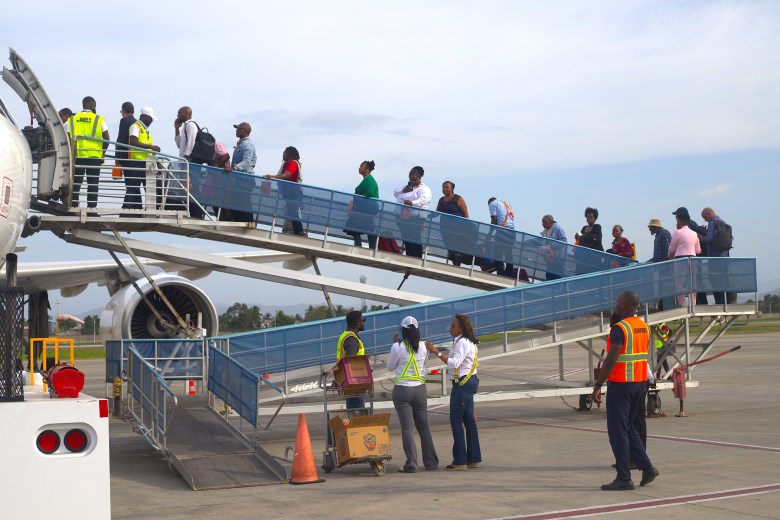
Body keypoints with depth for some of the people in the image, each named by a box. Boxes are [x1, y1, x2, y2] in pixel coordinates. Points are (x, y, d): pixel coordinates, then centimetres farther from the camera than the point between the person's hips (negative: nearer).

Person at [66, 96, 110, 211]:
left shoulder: (72, 119, 8)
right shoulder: (99, 119, 0)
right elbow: (106, 138, -4)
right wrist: (102, 152, 7)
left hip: (76, 156, 2)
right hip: (94, 156, -2)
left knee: (75, 184, 8)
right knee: (92, 184, 2)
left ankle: (73, 207, 7)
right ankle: (91, 209, -1)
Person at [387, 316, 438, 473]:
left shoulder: (398, 347, -12)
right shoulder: (423, 347, -1)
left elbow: (390, 367, 1)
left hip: (402, 389, -4)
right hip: (420, 389, 4)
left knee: (406, 428, 0)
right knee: (423, 427, 13)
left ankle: (411, 464, -2)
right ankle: (431, 462, 16)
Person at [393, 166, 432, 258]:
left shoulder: (423, 189, -4)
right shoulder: (406, 186, 24)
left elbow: (423, 199, -23)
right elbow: (395, 192, 18)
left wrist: (412, 203, -42)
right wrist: (403, 190, -4)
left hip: (415, 218, -8)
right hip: (402, 218, 8)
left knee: (415, 241, -11)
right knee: (406, 240, 8)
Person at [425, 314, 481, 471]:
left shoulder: (462, 343, -16)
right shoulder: (469, 342, 16)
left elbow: (454, 363, -26)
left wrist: (437, 352, -24)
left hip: (462, 384, -10)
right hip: (470, 381, 10)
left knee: (456, 420, -7)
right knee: (469, 420, 12)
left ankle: (460, 461, -6)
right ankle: (474, 458, 16)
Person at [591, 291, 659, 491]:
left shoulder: (619, 328, -16)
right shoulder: (643, 326, 10)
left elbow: (610, 360, -21)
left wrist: (597, 386, -17)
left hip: (620, 384, -8)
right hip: (640, 382, 8)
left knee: (618, 431, -1)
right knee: (628, 428, 19)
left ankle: (624, 478, 1)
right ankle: (647, 467, 12)